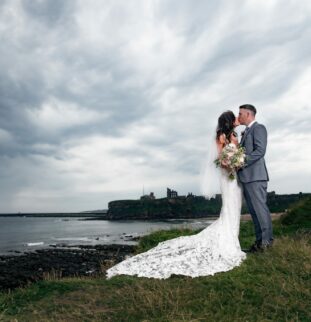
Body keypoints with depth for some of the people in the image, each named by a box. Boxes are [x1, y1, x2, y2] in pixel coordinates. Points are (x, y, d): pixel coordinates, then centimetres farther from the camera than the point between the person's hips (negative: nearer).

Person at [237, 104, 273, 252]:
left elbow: (260, 150, -15)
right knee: (253, 209, 9)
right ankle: (260, 240, 14)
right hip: (246, 177, 9)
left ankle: (267, 240, 2)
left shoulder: (258, 128, -3)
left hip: (255, 175, -9)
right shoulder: (246, 132, 24)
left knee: (260, 207, -6)